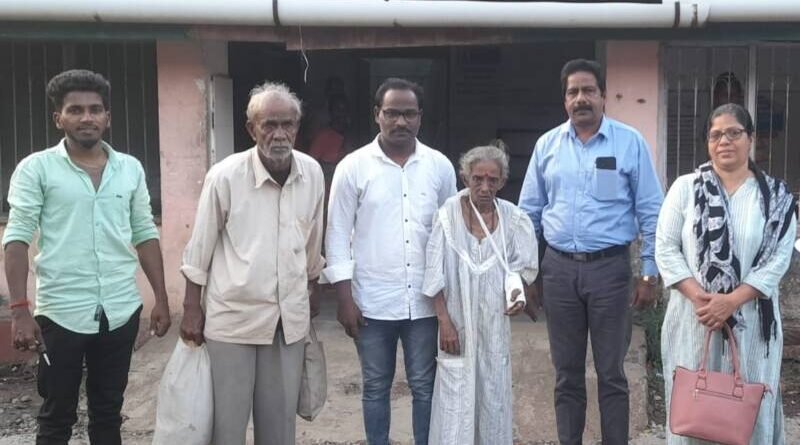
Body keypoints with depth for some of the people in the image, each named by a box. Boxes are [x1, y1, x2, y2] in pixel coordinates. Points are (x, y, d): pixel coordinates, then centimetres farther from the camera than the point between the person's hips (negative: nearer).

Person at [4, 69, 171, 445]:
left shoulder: (130, 168, 6)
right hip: (60, 313, -3)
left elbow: (145, 235, 10)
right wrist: (19, 310, -16)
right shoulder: (36, 168, -4)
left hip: (121, 311, 3)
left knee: (108, 413, 15)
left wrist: (161, 298, 6)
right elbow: (17, 238, -7)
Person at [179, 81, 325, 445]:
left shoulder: (312, 173, -3)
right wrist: (191, 309, -3)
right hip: (233, 315, -3)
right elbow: (200, 247, -6)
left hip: (289, 316, 4)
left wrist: (311, 288, 19)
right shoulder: (224, 176, -14)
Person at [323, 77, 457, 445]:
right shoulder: (353, 167, -4)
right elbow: (338, 235, -2)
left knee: (425, 387, 11)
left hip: (426, 301, 1)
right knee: (376, 388, 13)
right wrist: (344, 298, -6)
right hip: (372, 302, -1)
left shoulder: (440, 166, 1)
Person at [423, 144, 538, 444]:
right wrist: (445, 322, -11)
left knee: (494, 392, 11)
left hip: (494, 322, 3)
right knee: (455, 395, 1)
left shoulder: (512, 218, -3)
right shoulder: (448, 214, -11)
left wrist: (519, 294, -10)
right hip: (458, 320, -2)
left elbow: (521, 267, 9)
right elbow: (435, 275, -8)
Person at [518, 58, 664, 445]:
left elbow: (651, 212, -1)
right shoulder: (547, 144, 5)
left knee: (611, 373, 7)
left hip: (610, 268, -2)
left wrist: (650, 274, -4)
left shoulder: (630, 142, -3)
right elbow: (529, 212, 10)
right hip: (559, 268, 3)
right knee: (566, 373, 13)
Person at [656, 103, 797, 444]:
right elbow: (665, 248, -2)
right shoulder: (685, 187, 3)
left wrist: (732, 301, -16)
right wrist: (698, 296, -15)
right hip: (694, 316, 0)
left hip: (751, 320, 0)